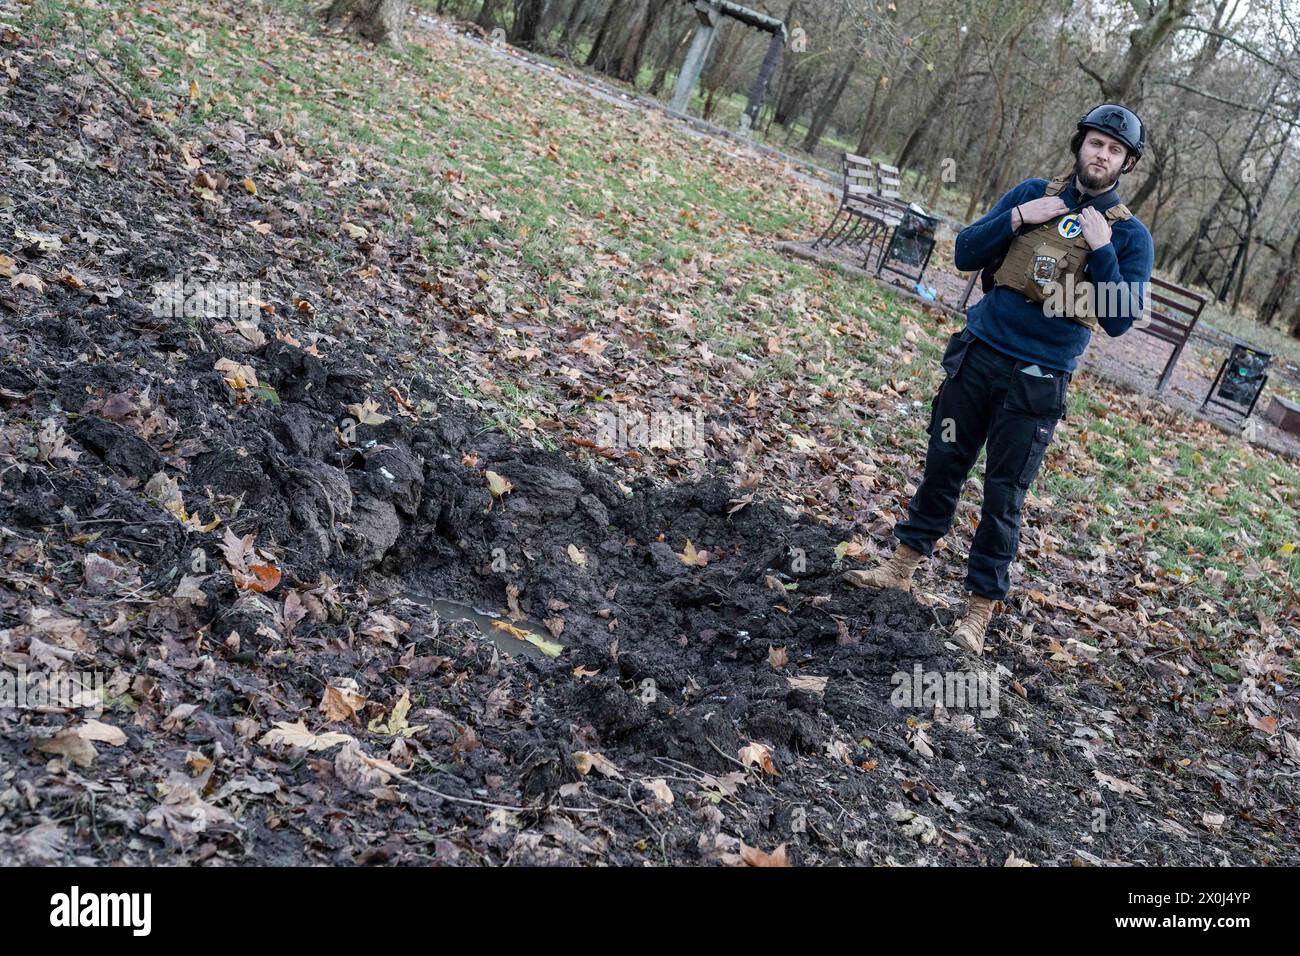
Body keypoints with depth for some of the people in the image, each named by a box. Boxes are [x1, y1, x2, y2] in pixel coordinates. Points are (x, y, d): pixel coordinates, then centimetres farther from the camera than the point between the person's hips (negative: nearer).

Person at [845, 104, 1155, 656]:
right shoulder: (1034, 194, 6)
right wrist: (1017, 219, -11)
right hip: (978, 356, 3)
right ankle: (903, 565, 25)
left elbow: (1118, 321, -9)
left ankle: (979, 611, 8)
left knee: (1003, 496, 1)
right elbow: (966, 254, 4)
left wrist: (1102, 250, -18)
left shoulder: (1129, 235, -2)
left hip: (1037, 385, -3)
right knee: (943, 465, 11)